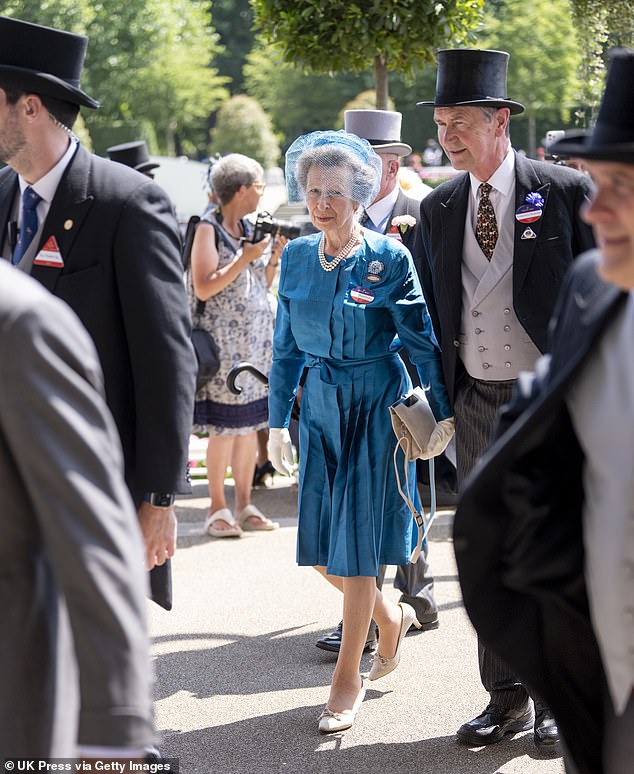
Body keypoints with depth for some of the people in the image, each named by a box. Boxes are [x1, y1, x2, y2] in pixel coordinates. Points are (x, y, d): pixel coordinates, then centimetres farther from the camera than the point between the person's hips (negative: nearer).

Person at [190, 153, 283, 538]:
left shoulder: (249, 228, 13)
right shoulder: (209, 228, -8)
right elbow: (203, 288, -16)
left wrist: (275, 257, 3)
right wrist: (245, 259, -17)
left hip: (256, 339, 7)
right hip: (223, 340, -7)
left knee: (251, 420, 7)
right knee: (225, 425, -7)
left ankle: (245, 505, 14)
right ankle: (217, 508, 1)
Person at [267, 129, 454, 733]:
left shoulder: (389, 257, -9)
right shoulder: (296, 257, 3)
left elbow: (421, 339, -5)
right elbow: (286, 346, 11)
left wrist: (444, 412, -4)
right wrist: (277, 421, 11)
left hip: (375, 406, -4)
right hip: (319, 407, 5)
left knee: (356, 541, -2)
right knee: (319, 545, 5)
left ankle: (348, 678, 11)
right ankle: (390, 615, 34)